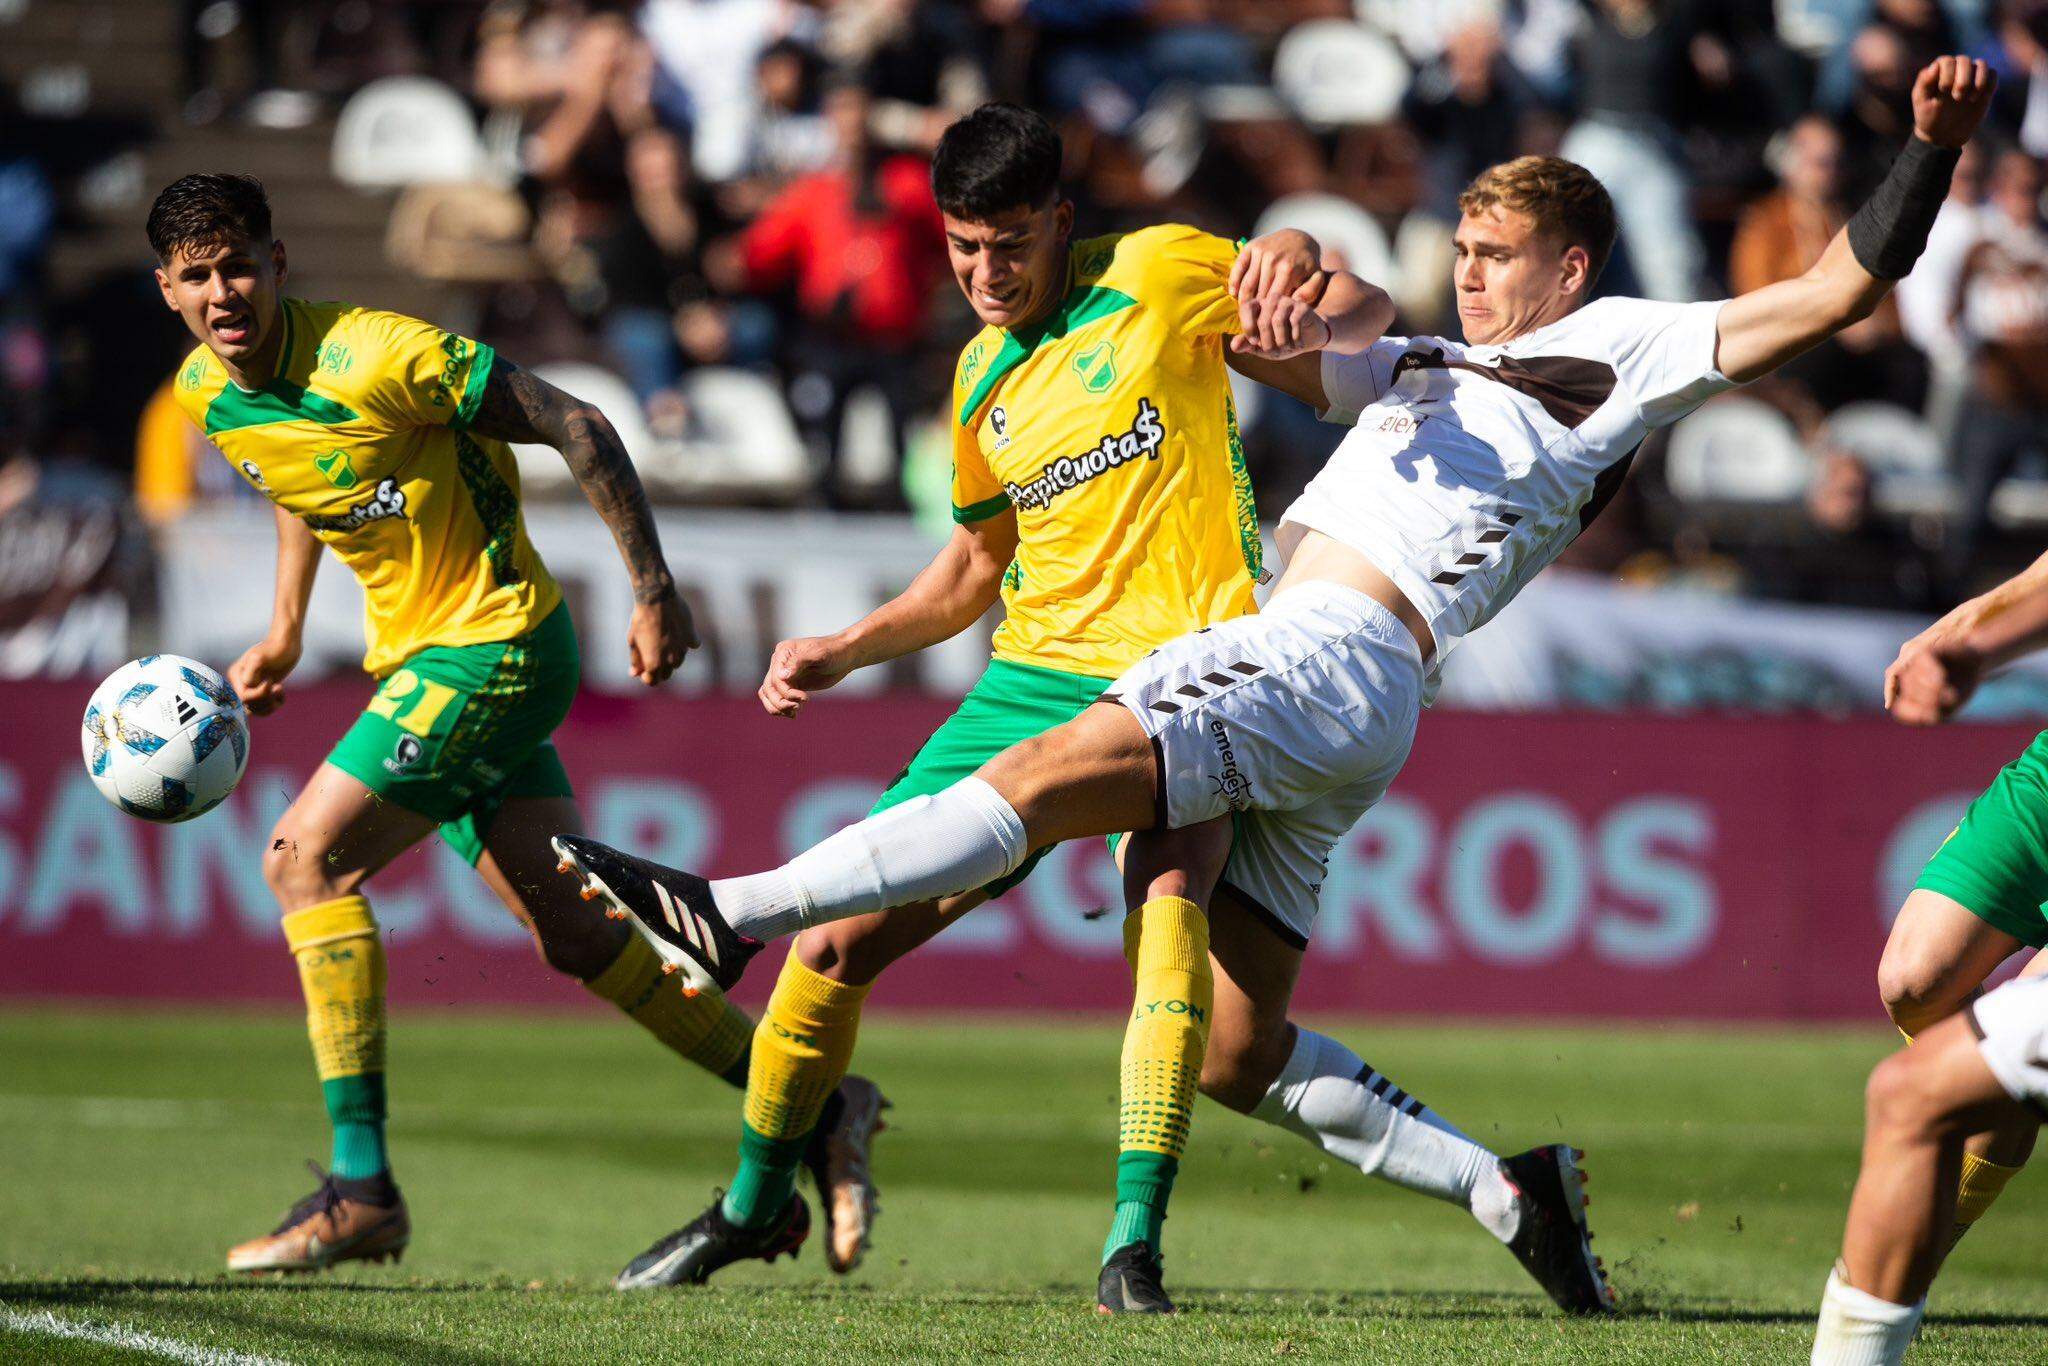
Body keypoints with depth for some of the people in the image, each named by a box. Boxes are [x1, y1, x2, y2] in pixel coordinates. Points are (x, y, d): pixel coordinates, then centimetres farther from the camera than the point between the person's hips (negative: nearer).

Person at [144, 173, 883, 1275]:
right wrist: (284, 634, 20)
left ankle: (360, 1188, -18)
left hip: (495, 644, -8)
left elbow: (576, 429, -17)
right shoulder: (205, 394, 0)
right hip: (416, 657, 8)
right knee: (573, 937, 8)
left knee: (305, 856, -18)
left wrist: (655, 592, -16)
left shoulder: (374, 357, -23)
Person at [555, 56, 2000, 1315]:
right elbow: (1267, 340, 41)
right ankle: (1514, 1189, 10)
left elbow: (1839, 289, 5)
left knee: (1050, 773, -24)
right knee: (1243, 1045, 6)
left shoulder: (1618, 348, 9)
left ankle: (735, 912, -29)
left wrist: (1933, 149, -5)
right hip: (1277, 658, 10)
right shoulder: (1426, 366, 31)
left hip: (1338, 664, -9)